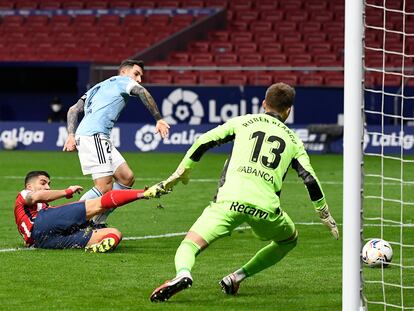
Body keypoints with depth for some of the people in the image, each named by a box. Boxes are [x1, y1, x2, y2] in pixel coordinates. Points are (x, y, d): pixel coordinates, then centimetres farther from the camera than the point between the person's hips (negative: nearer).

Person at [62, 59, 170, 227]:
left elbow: (74, 109, 24)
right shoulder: (122, 80, 10)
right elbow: (142, 92, -12)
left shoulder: (99, 87, 32)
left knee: (127, 178, 8)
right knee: (105, 187, -15)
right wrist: (158, 119, -14)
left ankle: (97, 224, 6)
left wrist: (71, 135, 11)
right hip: (93, 135, -9)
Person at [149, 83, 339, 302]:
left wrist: (182, 172, 27)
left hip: (229, 199, -1)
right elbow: (310, 180, 16)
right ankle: (237, 277, 15)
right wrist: (326, 217, 25)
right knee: (289, 240, 30)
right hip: (265, 205, 1)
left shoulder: (244, 121, 22)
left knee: (188, 246, 0)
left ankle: (183, 274, -37)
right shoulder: (293, 140, 23)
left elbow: (204, 141, 15)